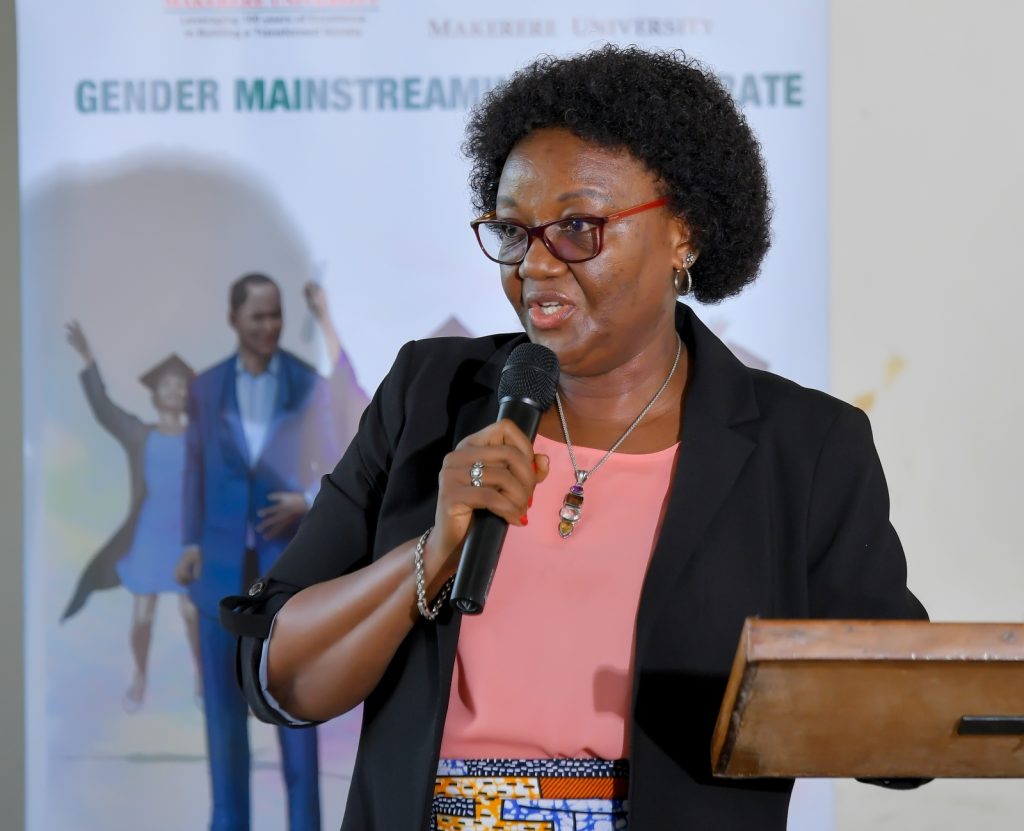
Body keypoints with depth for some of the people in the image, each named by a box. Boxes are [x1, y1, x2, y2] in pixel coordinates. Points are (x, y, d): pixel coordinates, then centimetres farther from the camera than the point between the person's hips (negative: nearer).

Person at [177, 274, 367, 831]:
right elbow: (196, 469, 11)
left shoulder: (311, 384, -4)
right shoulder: (207, 388, 4)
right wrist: (191, 543, 5)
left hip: (289, 556, -2)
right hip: (224, 560, 2)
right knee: (223, 693, 6)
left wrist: (306, 502, -16)